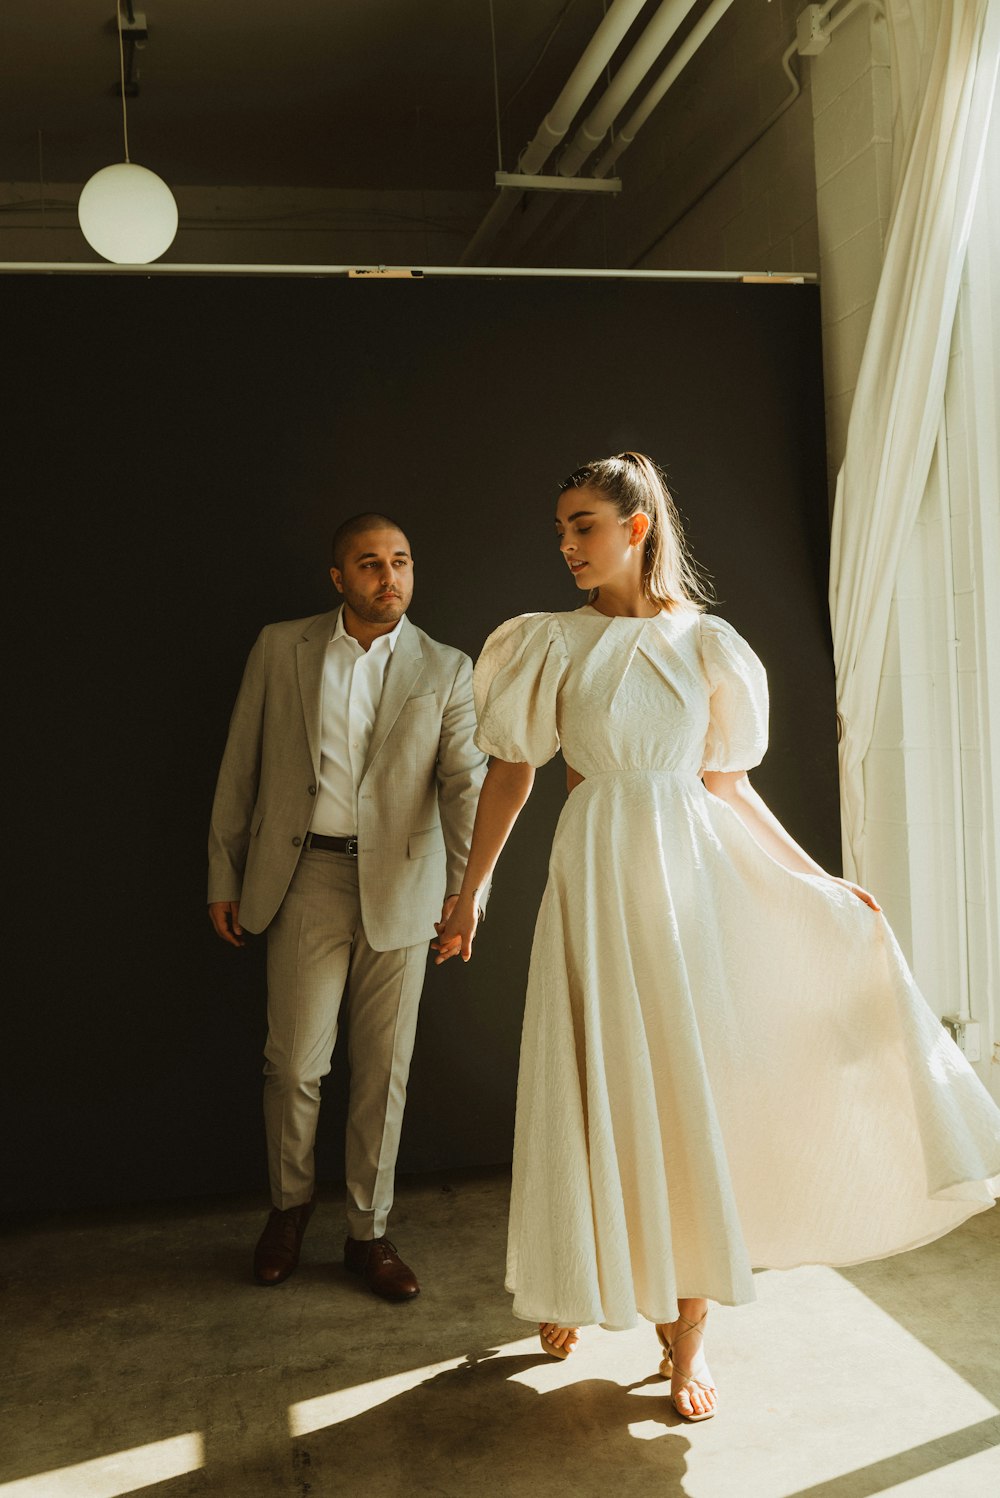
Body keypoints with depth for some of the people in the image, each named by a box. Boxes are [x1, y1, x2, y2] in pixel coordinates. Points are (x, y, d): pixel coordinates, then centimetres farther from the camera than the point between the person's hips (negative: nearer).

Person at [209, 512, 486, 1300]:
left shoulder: (445, 669, 3)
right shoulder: (280, 648, 4)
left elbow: (465, 780, -5)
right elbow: (241, 765, 7)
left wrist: (466, 885, -16)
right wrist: (225, 875, 6)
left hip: (399, 884, 1)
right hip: (307, 876, 0)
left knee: (384, 1069, 8)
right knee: (295, 1062, 2)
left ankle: (369, 1231, 26)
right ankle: (290, 1204, 31)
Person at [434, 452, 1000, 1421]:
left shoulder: (707, 644, 3)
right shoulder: (550, 644, 1)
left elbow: (728, 787, 7)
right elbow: (510, 774, 5)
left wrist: (820, 882, 4)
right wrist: (470, 890, 6)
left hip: (694, 877, 1)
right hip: (597, 877, 0)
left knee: (693, 1095, 4)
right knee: (595, 1090, 7)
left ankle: (684, 1338, 18)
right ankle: (571, 1287, 31)